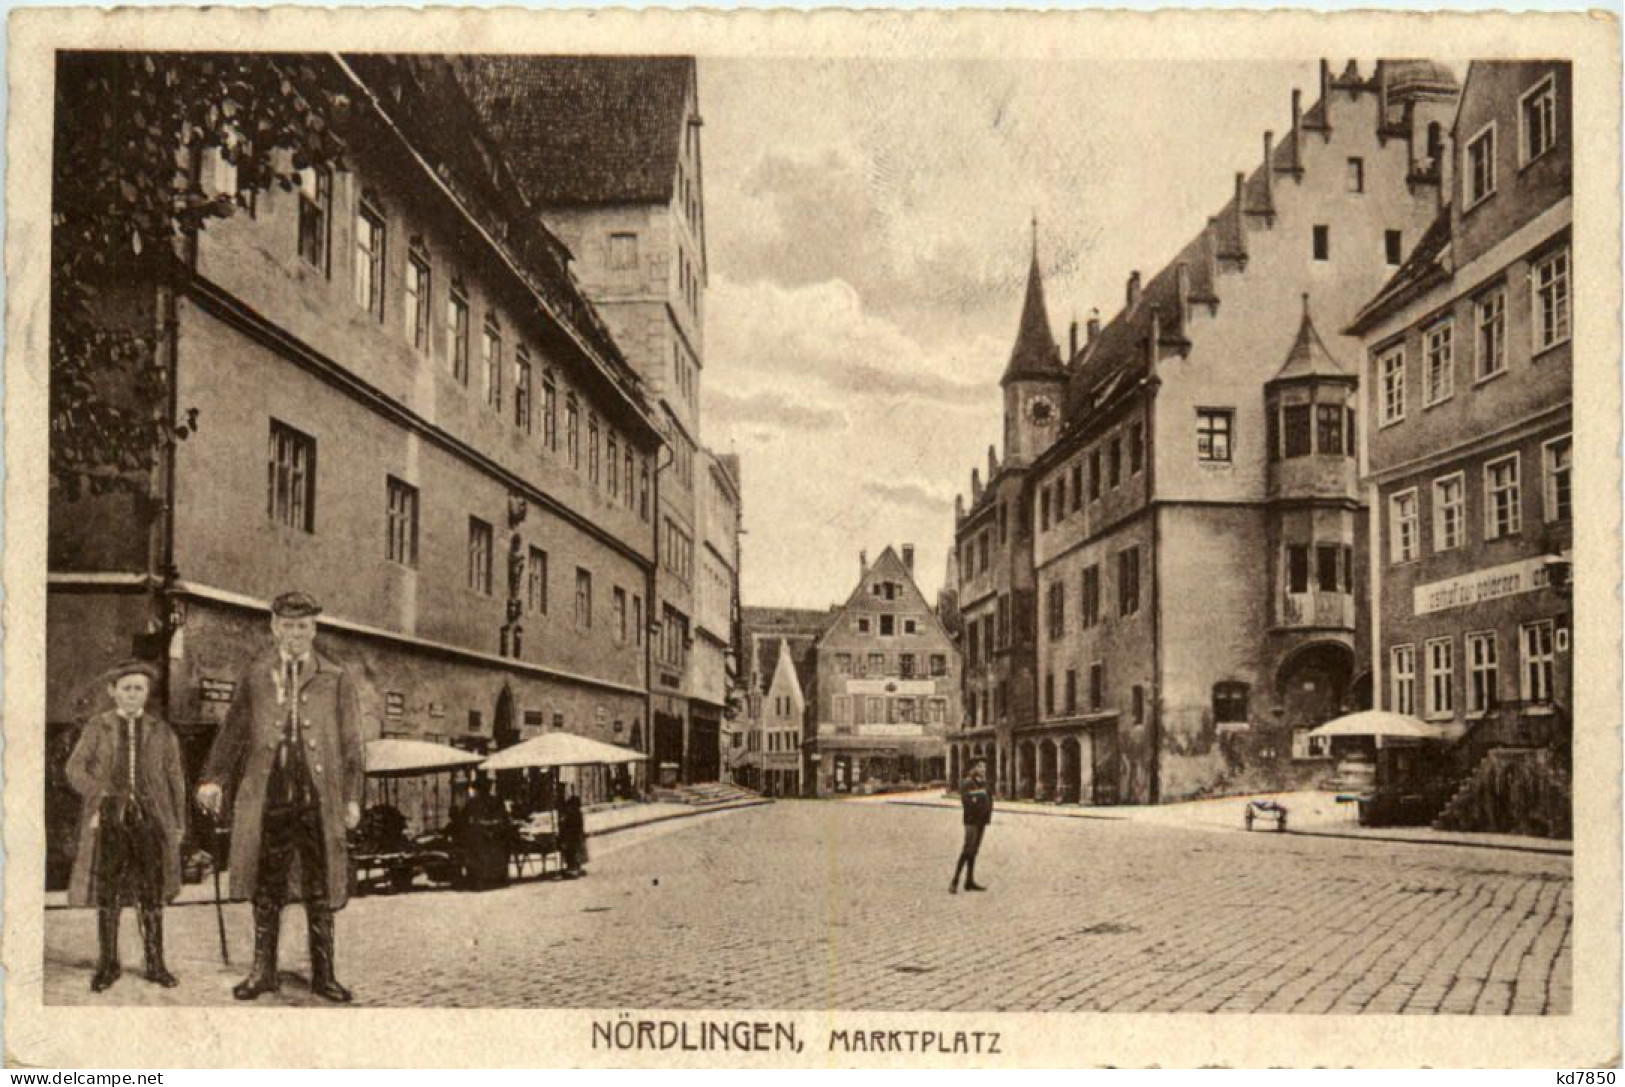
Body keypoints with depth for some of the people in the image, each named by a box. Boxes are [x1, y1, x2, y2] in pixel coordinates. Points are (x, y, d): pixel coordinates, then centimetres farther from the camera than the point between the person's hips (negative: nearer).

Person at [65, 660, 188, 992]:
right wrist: (100, 794, -11)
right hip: (109, 818, -1)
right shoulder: (97, 727, 6)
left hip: (150, 817, 1)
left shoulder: (161, 730, 8)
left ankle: (155, 964, 10)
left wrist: (179, 822, 8)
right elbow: (75, 768, 4)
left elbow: (175, 777, 10)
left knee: (152, 895, 2)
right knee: (107, 894, 2)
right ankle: (108, 964, 14)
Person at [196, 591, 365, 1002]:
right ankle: (263, 971, 19)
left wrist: (352, 797, 1)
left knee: (319, 890, 4)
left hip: (318, 798, -1)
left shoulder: (335, 680, 6)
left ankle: (323, 974, 12)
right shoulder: (255, 676, 10)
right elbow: (233, 729, 10)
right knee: (266, 887, 7)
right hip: (267, 795, 1)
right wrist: (214, 779, -1)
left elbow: (351, 742, 5)